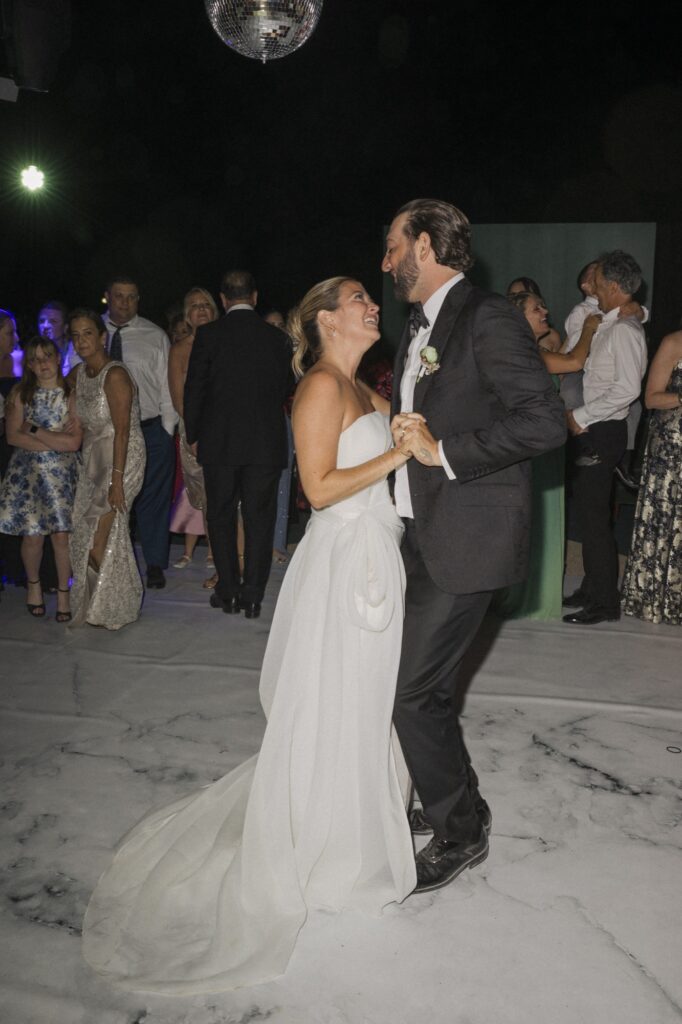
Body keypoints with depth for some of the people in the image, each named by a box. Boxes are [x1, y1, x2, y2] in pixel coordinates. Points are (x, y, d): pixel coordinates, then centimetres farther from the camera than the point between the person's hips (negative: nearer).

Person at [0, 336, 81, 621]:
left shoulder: (71, 394, -2)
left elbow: (74, 442, -10)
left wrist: (34, 430, -9)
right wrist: (55, 440, -12)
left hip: (62, 473, -1)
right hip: (27, 472, 1)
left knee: (62, 535, -3)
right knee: (33, 536, 2)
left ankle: (63, 593, 16)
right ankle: (33, 584, 30)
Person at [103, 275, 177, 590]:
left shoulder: (154, 336, 0)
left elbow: (167, 387, 1)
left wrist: (167, 431, -3)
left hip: (151, 431, -1)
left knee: (154, 498, 6)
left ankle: (155, 565, 21)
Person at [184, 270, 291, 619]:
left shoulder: (209, 334, -4)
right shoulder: (276, 337, 1)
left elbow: (194, 389, -2)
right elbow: (284, 389, 9)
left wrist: (193, 434, 10)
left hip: (219, 442, -1)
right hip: (266, 444, 1)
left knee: (221, 517, 11)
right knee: (259, 519, 7)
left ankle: (228, 591, 15)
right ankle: (252, 595, 10)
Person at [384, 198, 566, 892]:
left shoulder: (488, 320, -13)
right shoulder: (420, 328, 17)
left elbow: (544, 421, -23)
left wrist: (443, 450, -20)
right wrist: (404, 435, 6)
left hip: (465, 541, -9)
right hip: (420, 535, 9)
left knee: (412, 692, -5)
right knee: (426, 687, 17)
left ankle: (461, 832, 16)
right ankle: (451, 802, 38)